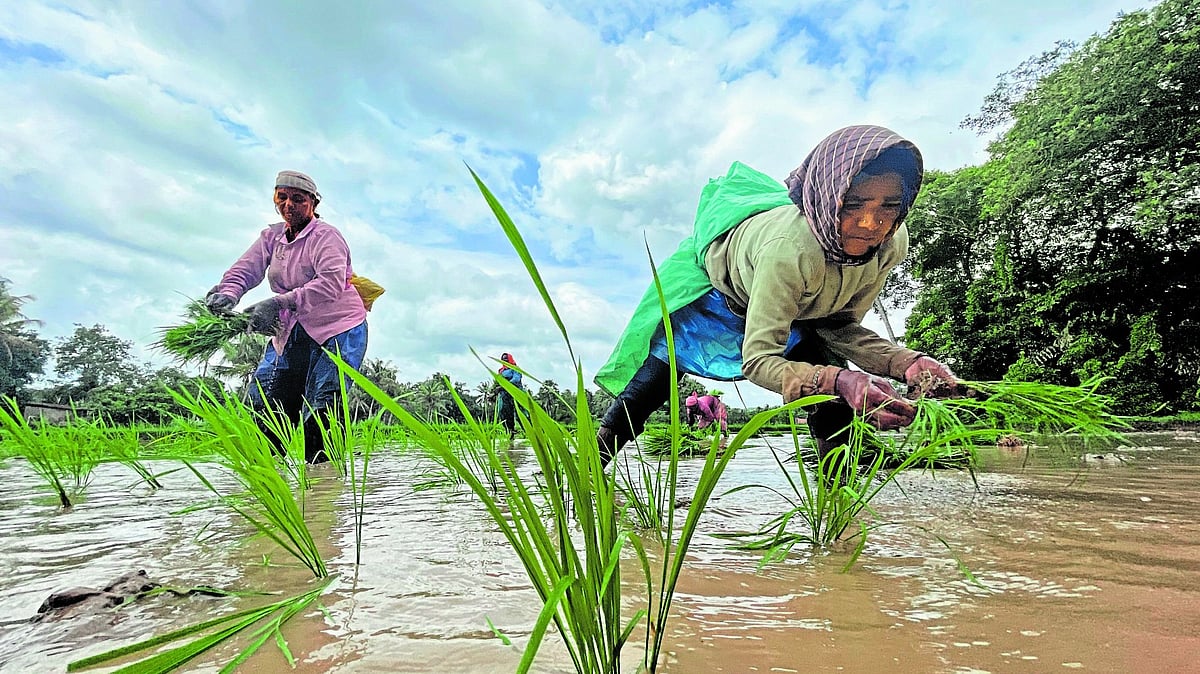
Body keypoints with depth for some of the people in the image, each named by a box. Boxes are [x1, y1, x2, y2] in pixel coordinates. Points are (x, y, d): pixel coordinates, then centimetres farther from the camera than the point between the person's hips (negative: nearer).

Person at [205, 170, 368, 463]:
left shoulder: (326, 236, -8)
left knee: (321, 412, -16)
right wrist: (227, 294, -22)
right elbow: (244, 270, 2)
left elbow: (332, 282, -25)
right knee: (264, 409, 2)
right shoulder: (271, 237, 14)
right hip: (289, 334, 7)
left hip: (337, 331, -7)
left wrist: (279, 302, -35)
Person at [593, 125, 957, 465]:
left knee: (837, 406, -10)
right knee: (646, 388, -1)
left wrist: (907, 362, -29)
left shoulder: (892, 242, -26)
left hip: (796, 307, 5)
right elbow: (758, 360, -43)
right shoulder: (790, 249, -46)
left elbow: (840, 325, -13)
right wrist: (838, 380, -58)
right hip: (712, 290, -5)